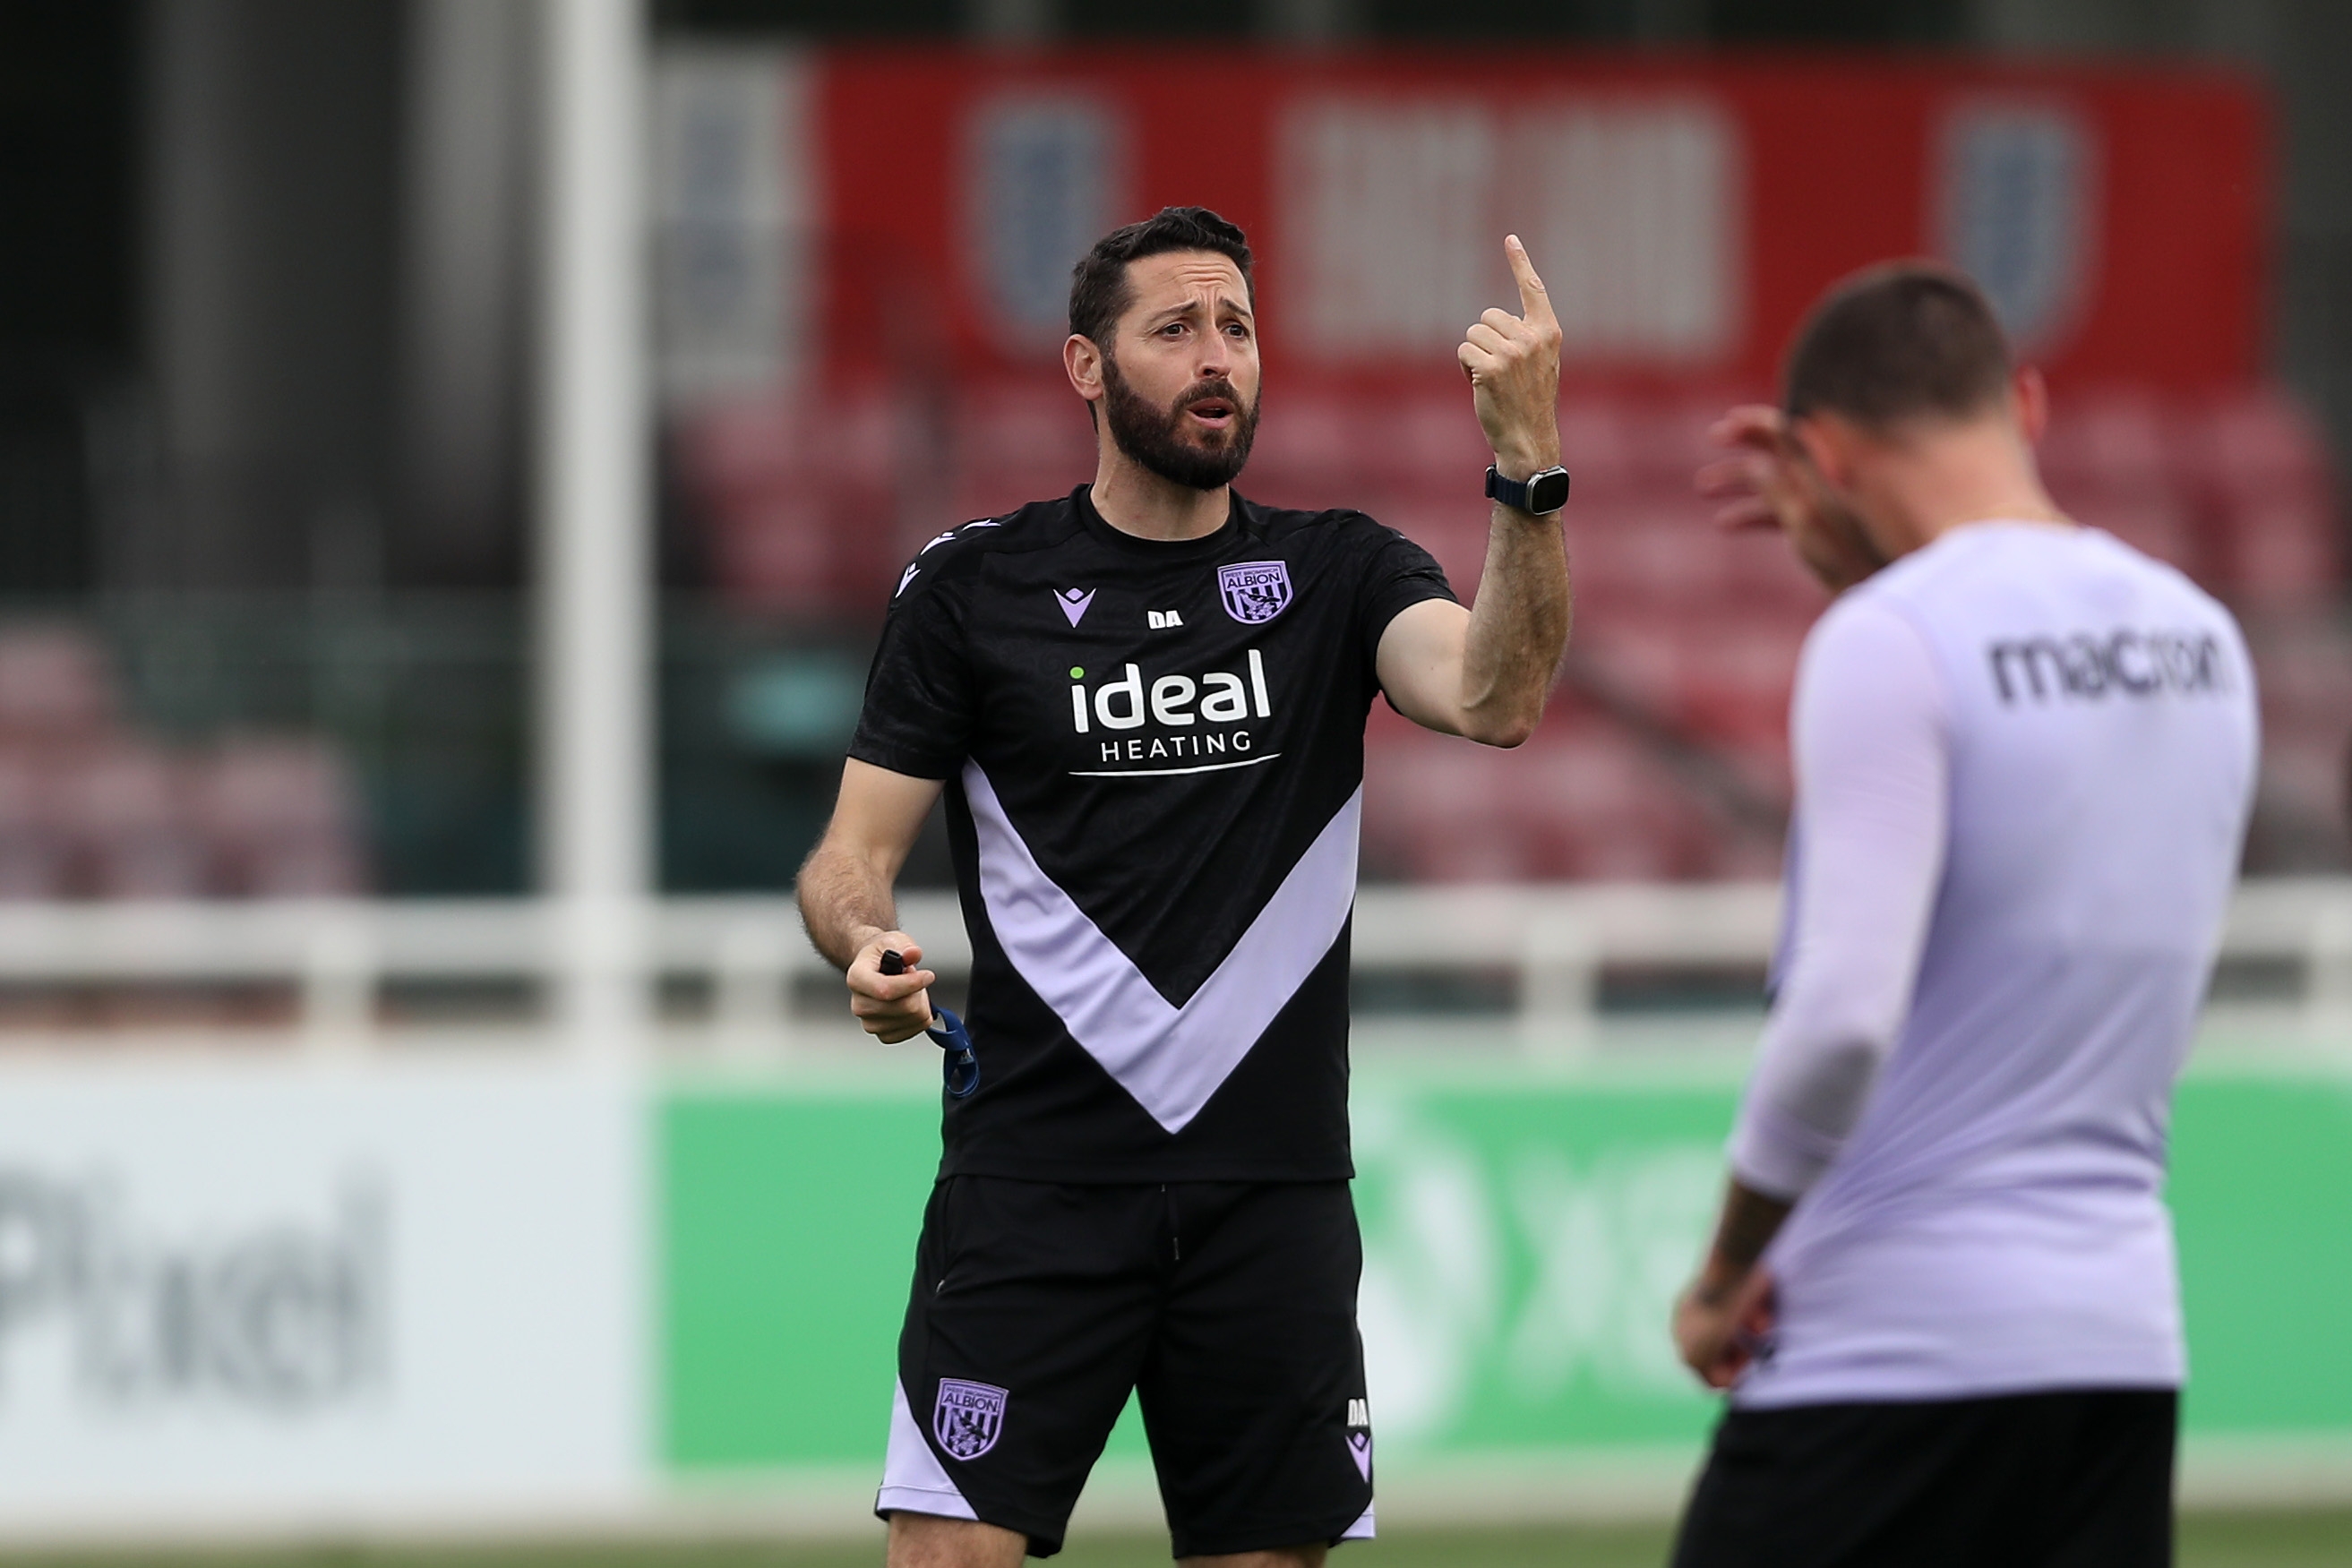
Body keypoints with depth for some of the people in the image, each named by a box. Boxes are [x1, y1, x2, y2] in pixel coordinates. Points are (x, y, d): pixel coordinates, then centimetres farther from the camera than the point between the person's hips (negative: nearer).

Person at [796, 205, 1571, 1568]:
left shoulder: (1338, 575, 7)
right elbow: (855, 853, 6)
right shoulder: (973, 586, 5)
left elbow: (1496, 698, -13)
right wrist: (868, 947, -18)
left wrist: (1529, 462, -27)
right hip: (1036, 1184, -2)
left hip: (1274, 1187, 2)